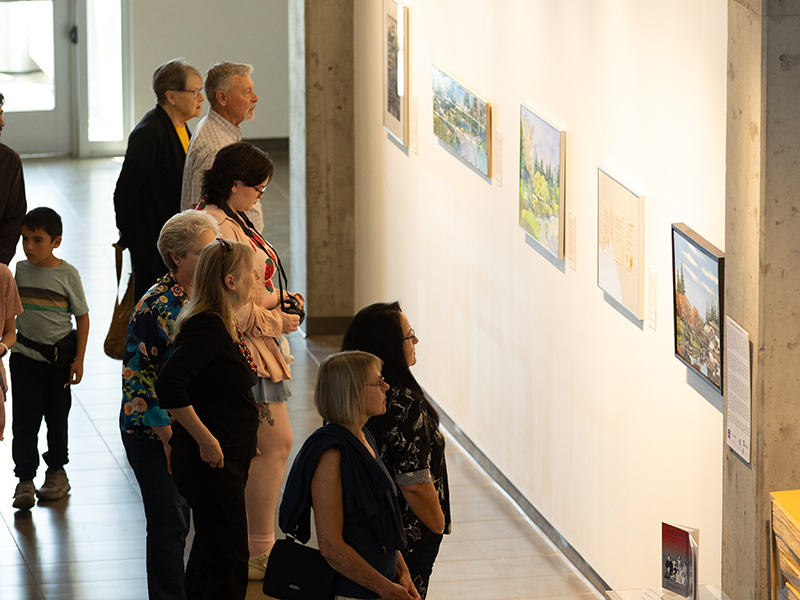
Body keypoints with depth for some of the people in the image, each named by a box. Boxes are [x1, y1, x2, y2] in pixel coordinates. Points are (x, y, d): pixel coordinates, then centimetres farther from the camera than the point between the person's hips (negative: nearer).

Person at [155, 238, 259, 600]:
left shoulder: (225, 326, 12)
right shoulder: (207, 327, -19)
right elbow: (169, 386, -30)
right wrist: (206, 440, -25)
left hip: (228, 461, 10)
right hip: (211, 462, -10)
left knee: (209, 558, 18)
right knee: (229, 568, -9)